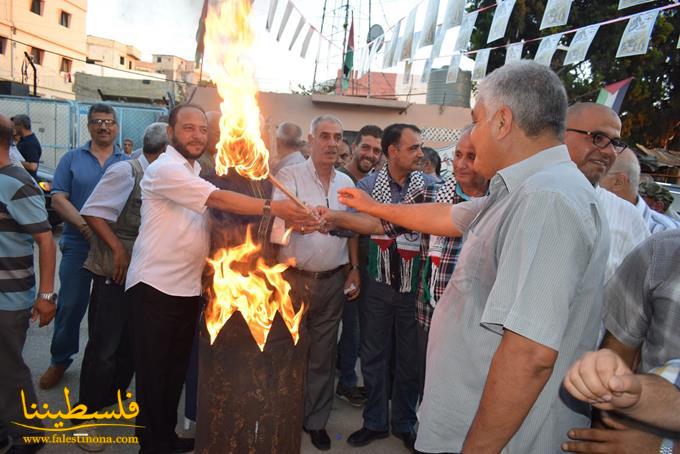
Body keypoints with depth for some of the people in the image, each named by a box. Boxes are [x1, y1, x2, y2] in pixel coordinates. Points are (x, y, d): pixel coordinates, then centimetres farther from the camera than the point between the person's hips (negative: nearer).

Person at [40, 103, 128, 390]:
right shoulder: (72, 159, 5)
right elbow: (58, 198, -2)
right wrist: (84, 224, -18)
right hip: (78, 245, 0)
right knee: (71, 304, 7)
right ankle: (60, 359, 27)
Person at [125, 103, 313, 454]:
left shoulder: (194, 171, 14)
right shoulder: (165, 169, -15)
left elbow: (215, 209, 14)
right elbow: (218, 199, -26)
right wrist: (273, 207, -30)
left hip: (188, 286, 8)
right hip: (155, 285, -8)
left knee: (176, 368, 17)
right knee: (154, 372, 4)